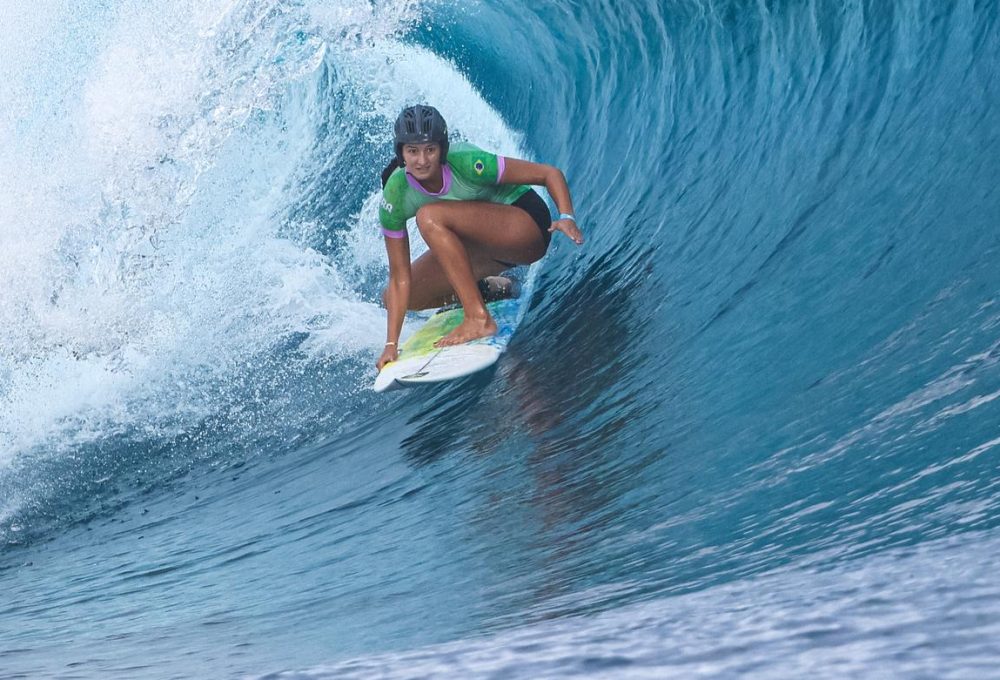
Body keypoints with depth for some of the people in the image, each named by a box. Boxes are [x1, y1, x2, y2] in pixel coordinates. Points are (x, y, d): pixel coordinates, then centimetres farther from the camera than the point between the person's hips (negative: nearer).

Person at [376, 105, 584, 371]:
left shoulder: (466, 163, -29)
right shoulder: (395, 197, -18)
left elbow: (550, 173, -21)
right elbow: (400, 278, -14)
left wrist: (566, 217, -39)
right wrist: (391, 344, -19)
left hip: (526, 223, -6)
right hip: (484, 246, 6)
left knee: (429, 217, -29)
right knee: (393, 298, -3)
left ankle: (479, 319, -26)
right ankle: (487, 288, 14)